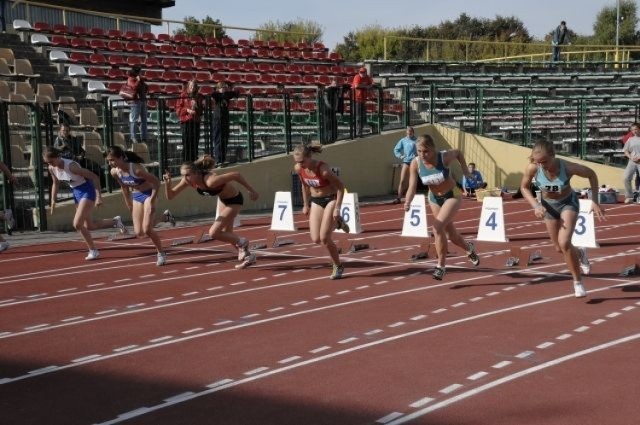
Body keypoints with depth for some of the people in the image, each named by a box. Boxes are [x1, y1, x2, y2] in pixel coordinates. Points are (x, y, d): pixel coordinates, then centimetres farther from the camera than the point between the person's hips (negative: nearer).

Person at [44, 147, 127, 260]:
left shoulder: (71, 166, -29)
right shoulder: (52, 168, -8)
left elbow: (94, 177, -24)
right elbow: (55, 184, 13)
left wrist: (99, 196, -26)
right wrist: (53, 201, 6)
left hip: (87, 191, -8)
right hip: (76, 192, 8)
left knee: (77, 224, -16)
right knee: (89, 226, 13)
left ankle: (93, 251, 0)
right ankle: (115, 221, 35)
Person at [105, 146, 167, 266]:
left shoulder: (136, 169, -30)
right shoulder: (114, 172, -11)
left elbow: (156, 182, -22)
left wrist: (152, 200, -23)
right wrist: (129, 206, 10)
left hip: (148, 194, -6)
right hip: (136, 197, 6)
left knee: (147, 229, -16)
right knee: (139, 233, 2)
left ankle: (161, 253, 7)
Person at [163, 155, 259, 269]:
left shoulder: (210, 181, -39)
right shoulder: (188, 180, -18)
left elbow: (236, 175, -34)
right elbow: (170, 196, -11)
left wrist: (251, 191, -24)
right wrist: (167, 183, -31)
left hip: (234, 200, -8)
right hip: (223, 200, 8)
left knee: (213, 233, -12)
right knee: (227, 234, 20)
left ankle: (241, 243, 12)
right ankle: (248, 256, 40)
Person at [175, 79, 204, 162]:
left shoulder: (198, 96, 10)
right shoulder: (183, 95, 1)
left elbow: (201, 110, 14)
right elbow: (178, 109, -1)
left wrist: (196, 107, -6)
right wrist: (187, 110, -14)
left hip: (196, 122, 3)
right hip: (185, 122, -3)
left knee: (195, 143, 1)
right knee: (186, 143, -4)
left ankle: (194, 161, 8)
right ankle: (185, 161, 1)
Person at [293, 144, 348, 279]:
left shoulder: (323, 169, -29)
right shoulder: (298, 169, -12)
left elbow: (340, 186, -19)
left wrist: (337, 208, -19)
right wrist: (306, 205, 13)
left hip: (331, 199, -6)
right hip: (316, 201, 6)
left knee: (324, 238, -13)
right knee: (316, 239, -4)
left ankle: (338, 266, 11)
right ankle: (337, 222, 26)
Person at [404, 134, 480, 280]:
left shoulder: (444, 157, -26)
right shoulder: (415, 164, -21)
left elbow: (458, 153, -3)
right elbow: (412, 187, -24)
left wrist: (466, 171, -5)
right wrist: (408, 202, -42)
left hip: (452, 196, -4)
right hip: (434, 198, 4)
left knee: (438, 228, -25)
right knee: (452, 236, 16)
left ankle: (441, 266, -11)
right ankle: (469, 249, 50)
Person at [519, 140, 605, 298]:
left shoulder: (568, 167, -34)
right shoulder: (532, 168, -29)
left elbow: (591, 175, -15)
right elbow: (524, 187, -9)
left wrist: (594, 201, -16)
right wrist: (535, 205, -25)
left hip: (568, 203, -3)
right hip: (548, 205, 3)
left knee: (564, 243, -22)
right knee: (560, 248, 13)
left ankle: (578, 282, -2)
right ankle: (580, 254, 50)